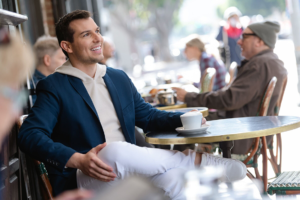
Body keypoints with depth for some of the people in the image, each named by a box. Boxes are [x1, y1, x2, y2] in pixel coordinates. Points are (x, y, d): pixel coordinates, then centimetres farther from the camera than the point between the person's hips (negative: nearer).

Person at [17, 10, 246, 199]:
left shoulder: (120, 78, 18)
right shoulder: (53, 86, -1)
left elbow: (147, 116, 24)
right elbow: (29, 135, -13)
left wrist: (183, 119, 3)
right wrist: (78, 160, -27)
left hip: (129, 170, 5)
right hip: (83, 179, -5)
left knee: (173, 179, -27)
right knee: (116, 151, -35)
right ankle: (196, 160, -16)